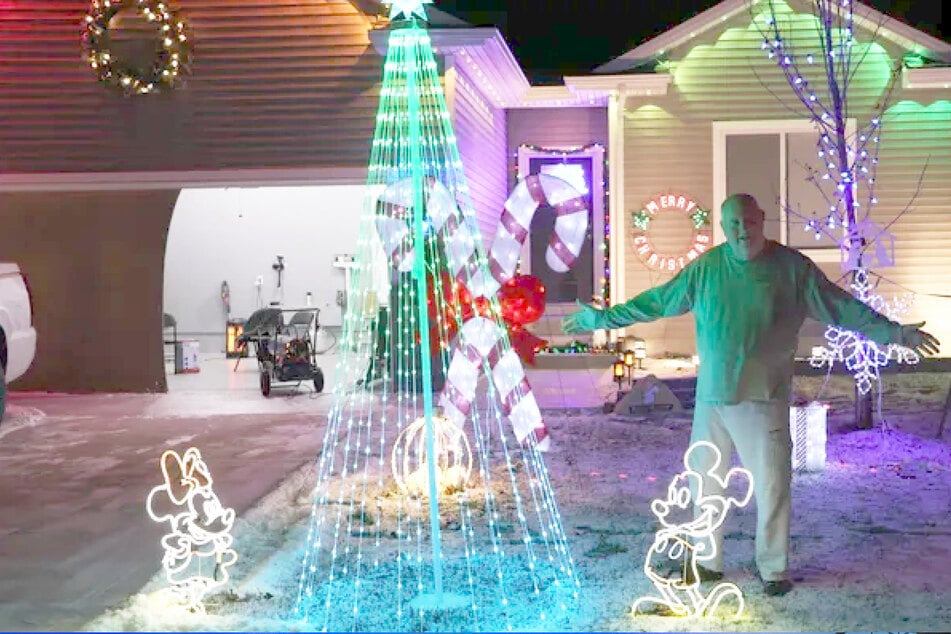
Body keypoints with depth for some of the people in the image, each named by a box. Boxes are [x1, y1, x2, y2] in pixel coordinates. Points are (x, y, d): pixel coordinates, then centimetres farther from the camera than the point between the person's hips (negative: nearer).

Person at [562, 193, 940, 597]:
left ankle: (774, 570, 17)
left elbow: (842, 306, -1)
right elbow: (655, 301, 8)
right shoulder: (705, 269, 2)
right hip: (711, 398, 3)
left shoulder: (791, 267, -4)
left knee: (772, 487, 0)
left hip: (763, 399, -3)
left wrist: (894, 332, -7)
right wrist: (602, 318, 8)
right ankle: (707, 562, 27)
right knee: (705, 484, 11)